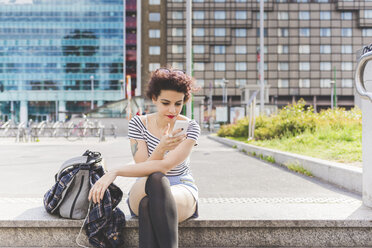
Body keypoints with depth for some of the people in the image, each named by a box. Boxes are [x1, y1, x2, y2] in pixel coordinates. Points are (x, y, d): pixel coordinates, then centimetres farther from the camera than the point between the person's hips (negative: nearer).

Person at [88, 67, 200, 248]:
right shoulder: (138, 124, -3)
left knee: (148, 203, -38)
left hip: (182, 192, -1)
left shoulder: (190, 128, -9)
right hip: (142, 192, 1)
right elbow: (144, 169, -11)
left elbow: (165, 166, -23)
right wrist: (160, 149, -33)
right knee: (156, 179, -38)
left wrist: (115, 172, -29)